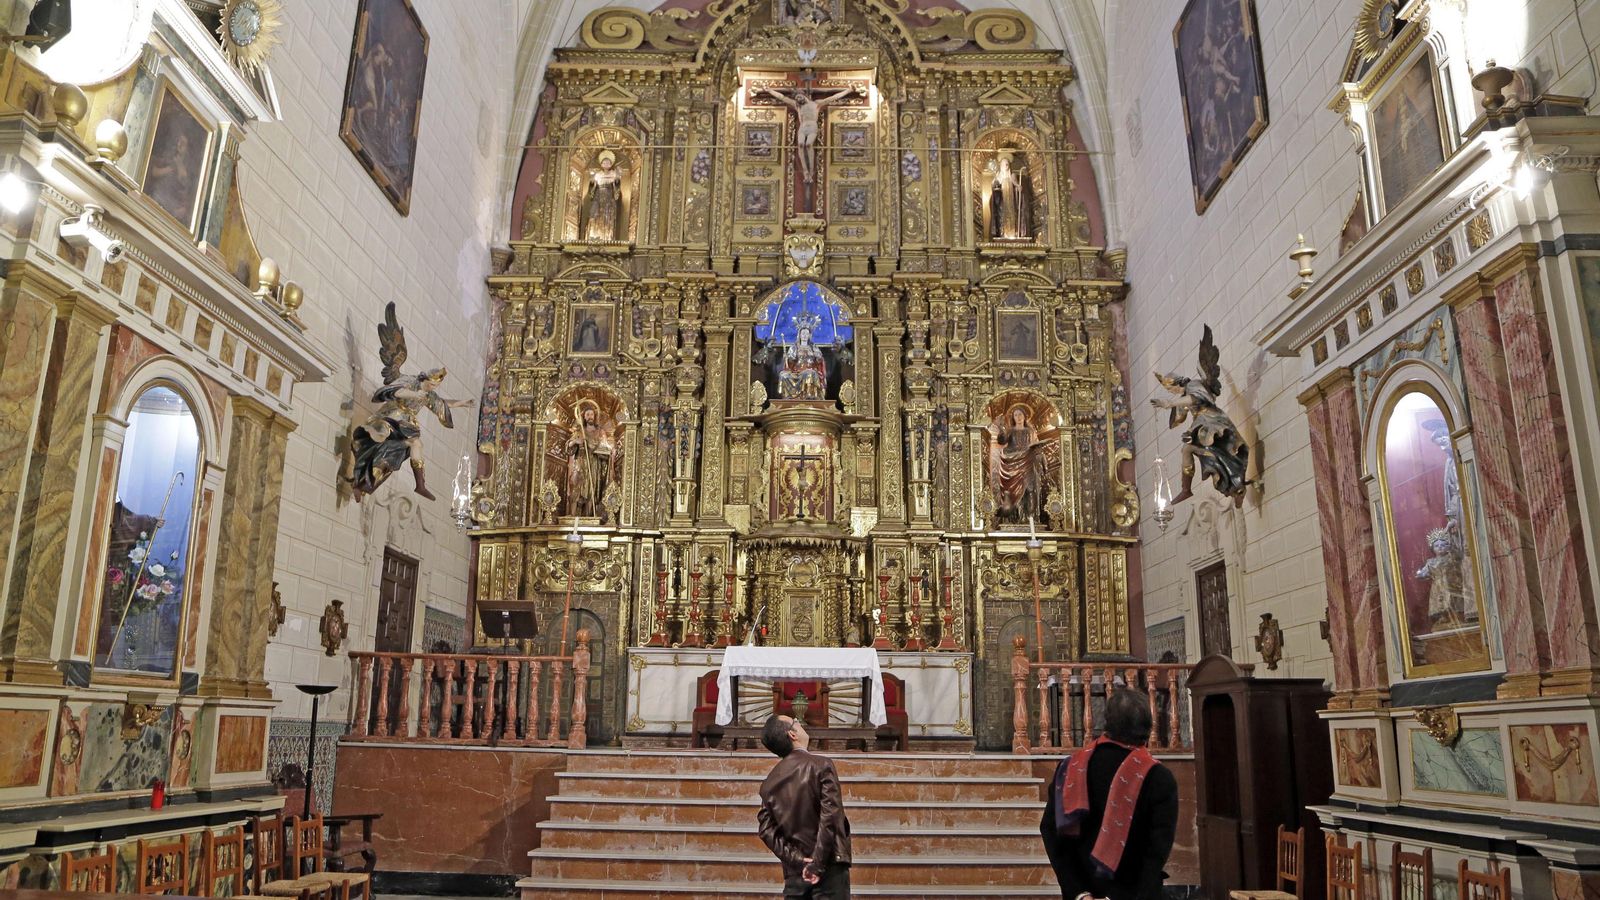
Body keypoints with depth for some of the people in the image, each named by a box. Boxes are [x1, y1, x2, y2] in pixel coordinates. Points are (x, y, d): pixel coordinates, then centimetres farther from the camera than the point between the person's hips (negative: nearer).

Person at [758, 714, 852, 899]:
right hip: (829, 866, -5)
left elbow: (766, 829, 2)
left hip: (794, 871, 5)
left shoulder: (769, 782, 8)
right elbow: (830, 816, -16)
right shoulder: (821, 765, -8)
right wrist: (818, 864, -13)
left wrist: (796, 858, -3)